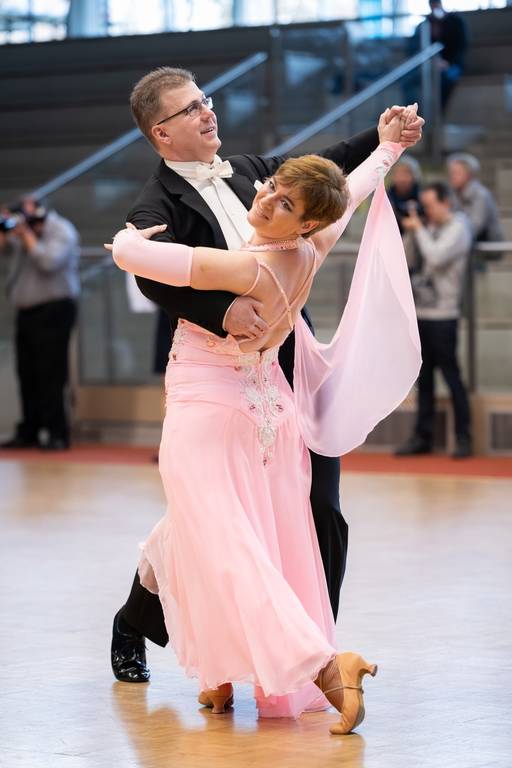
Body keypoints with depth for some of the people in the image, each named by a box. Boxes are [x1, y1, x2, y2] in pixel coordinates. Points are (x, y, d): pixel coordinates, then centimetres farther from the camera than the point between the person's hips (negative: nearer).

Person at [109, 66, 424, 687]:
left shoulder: (248, 170, 11)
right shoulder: (159, 206, -11)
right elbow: (154, 274, -29)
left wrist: (383, 139, 13)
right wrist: (221, 310, -42)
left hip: (296, 373, 6)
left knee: (321, 516, 5)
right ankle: (134, 626, 29)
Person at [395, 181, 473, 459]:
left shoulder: (458, 227, -7)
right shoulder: (429, 227, 14)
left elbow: (437, 257, -20)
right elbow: (416, 259, 18)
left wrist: (419, 230, -9)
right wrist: (412, 232, 6)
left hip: (443, 315, -7)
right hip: (421, 311, 7)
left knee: (451, 375, -4)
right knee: (424, 378, 10)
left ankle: (463, 439, 1)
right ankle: (422, 437, 14)